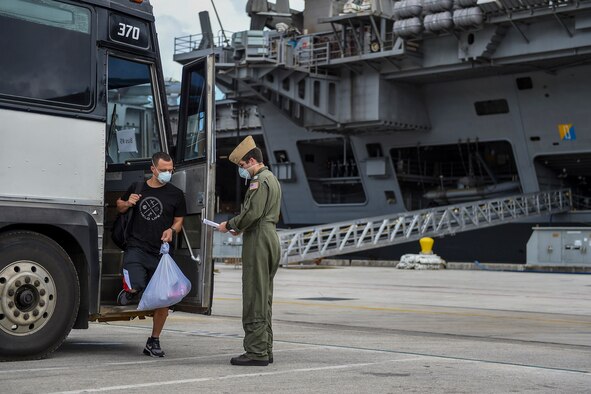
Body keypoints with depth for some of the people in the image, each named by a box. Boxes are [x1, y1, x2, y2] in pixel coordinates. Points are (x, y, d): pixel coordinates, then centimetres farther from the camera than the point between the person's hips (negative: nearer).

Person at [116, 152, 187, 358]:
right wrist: (127, 203, 0)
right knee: (135, 287, -24)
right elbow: (119, 206, 24)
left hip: (161, 253, 1)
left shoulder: (176, 194, 6)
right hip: (136, 248, -1)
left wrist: (172, 230, -9)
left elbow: (178, 221, 13)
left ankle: (154, 341, 18)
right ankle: (129, 292, 16)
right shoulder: (137, 188, 8)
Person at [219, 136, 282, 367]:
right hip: (270, 238, 11)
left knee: (254, 298, -8)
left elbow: (252, 213, -21)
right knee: (264, 298, 12)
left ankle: (256, 351, -7)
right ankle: (265, 349, 16)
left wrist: (229, 225, -7)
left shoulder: (260, 181, -11)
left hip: (258, 243, -11)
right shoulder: (272, 179, 21)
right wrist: (239, 228, 14)